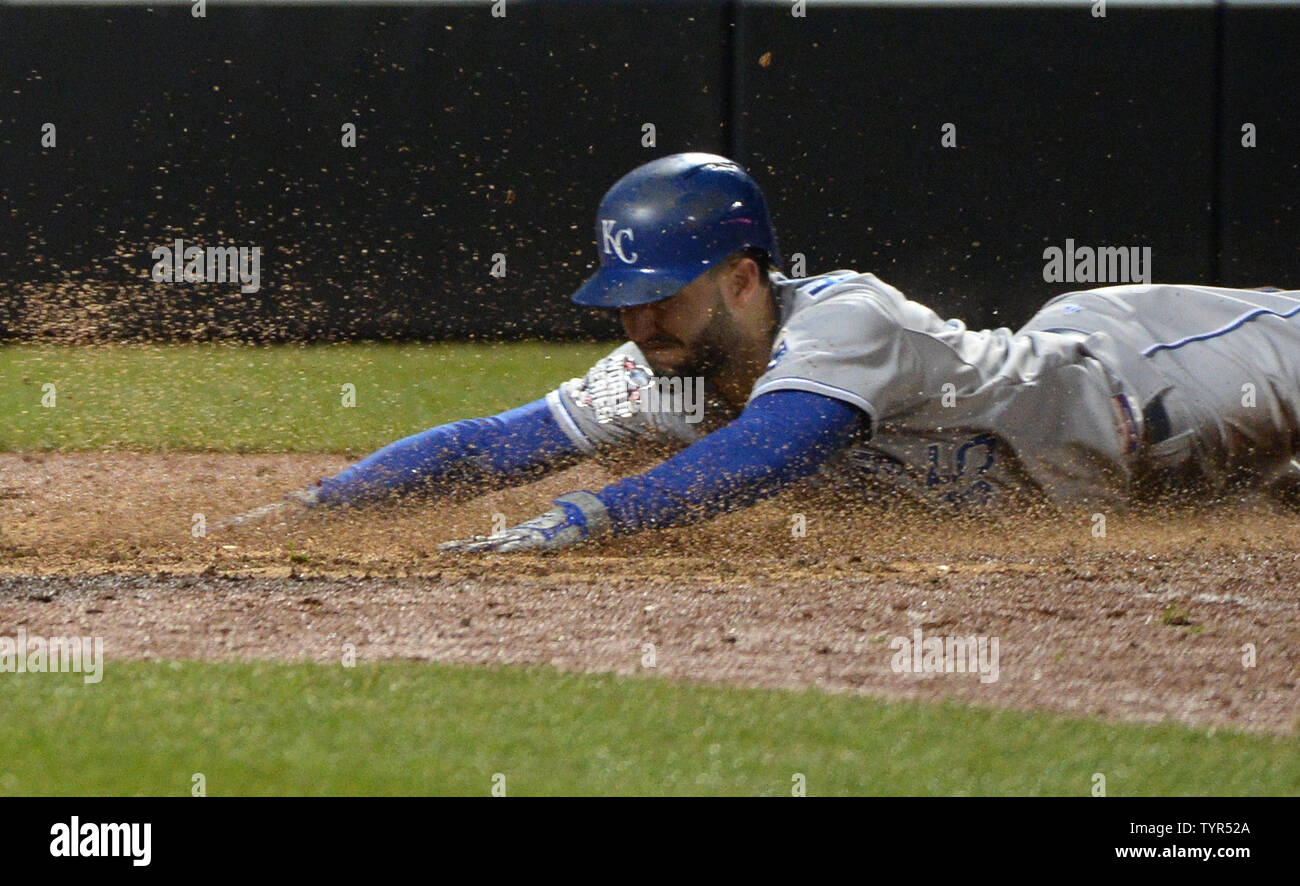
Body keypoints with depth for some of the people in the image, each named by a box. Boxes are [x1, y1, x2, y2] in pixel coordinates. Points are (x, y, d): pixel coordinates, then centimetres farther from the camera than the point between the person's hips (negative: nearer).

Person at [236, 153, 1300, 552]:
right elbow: (500, 443, -18)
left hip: (1131, 375, -6)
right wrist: (305, 506, -27)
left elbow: (753, 459, -57)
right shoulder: (668, 377, -19)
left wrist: (581, 519, -64)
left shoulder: (842, 320, -42)